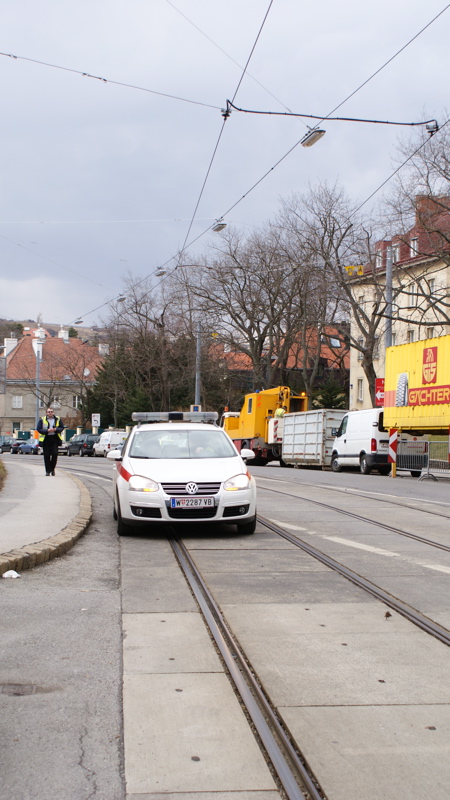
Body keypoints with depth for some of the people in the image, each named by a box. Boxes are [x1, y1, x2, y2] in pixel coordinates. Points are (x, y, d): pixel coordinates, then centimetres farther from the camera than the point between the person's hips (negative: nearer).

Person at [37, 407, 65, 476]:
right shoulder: (42, 420, 1)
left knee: (55, 454, -9)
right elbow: (39, 429, -3)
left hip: (55, 439, 1)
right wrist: (47, 431, -17)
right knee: (46, 456, 0)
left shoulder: (58, 419, 6)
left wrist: (56, 429, -13)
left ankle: (52, 468, 10)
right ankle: (47, 471, 8)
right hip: (46, 439, -1)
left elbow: (62, 427, 7)